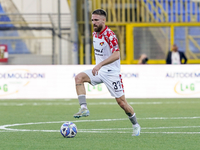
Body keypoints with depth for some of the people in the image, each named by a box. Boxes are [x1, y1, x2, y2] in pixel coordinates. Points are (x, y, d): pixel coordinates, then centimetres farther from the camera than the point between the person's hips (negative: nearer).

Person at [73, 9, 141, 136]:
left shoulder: (110, 35, -18)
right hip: (99, 72, 7)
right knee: (79, 77, -18)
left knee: (121, 102, -4)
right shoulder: (95, 34, 7)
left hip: (112, 73, -7)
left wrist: (100, 64, -35)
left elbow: (116, 55, -29)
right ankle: (84, 108, -22)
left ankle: (135, 125, 17)